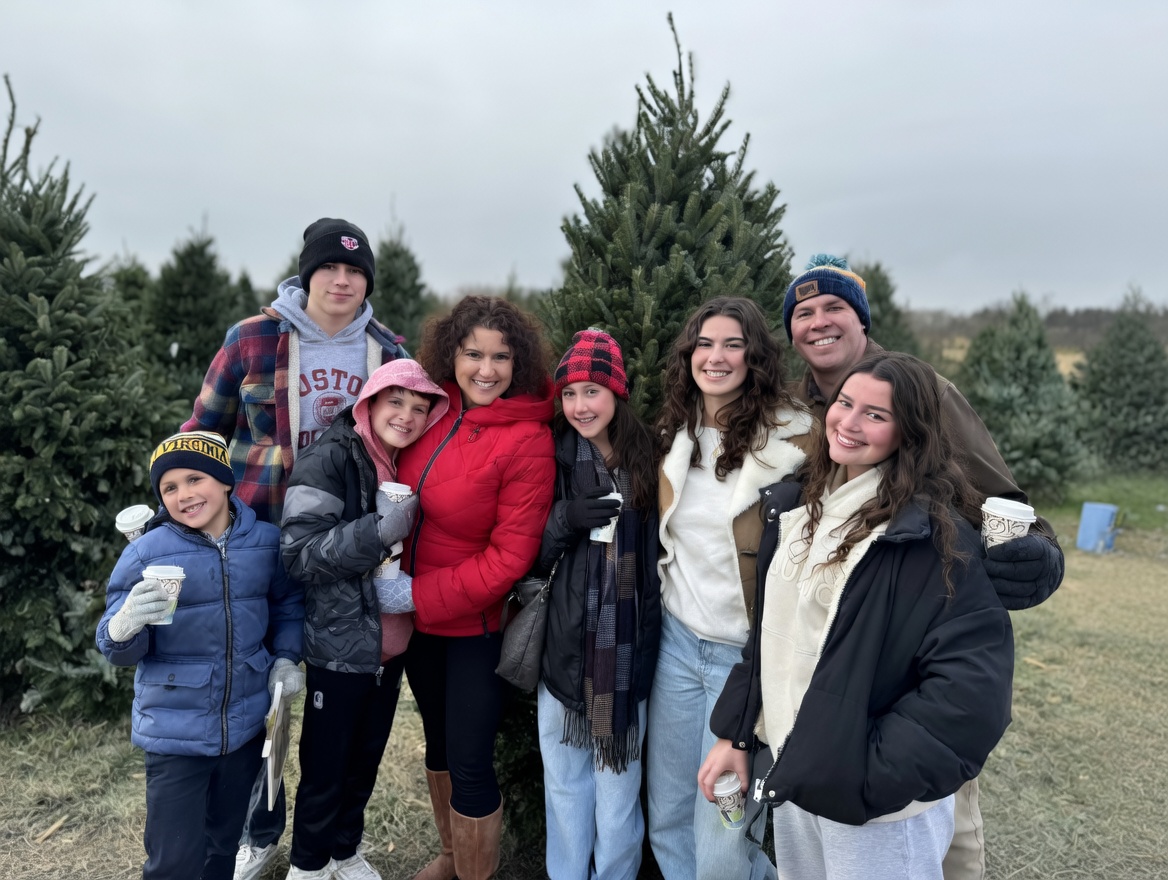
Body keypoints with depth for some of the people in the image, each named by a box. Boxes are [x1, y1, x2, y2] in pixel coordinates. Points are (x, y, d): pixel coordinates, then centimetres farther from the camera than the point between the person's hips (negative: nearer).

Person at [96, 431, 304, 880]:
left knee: (225, 844, 21)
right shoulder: (146, 553, -13)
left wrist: (285, 658, -2)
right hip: (175, 733, -3)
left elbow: (288, 604, 11)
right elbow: (119, 649, -11)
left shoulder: (266, 540, -5)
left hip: (246, 725, 3)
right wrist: (126, 625, -33)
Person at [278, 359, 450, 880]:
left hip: (391, 643, 6)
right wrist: (379, 531, -31)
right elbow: (299, 553, -22)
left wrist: (409, 587, -2)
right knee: (324, 767, 10)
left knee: (366, 759, 20)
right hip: (340, 645, -6)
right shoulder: (329, 459, -14)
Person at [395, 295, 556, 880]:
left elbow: (509, 556, -20)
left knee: (469, 761, 3)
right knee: (437, 739, 23)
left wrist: (418, 600, -17)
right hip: (415, 615, 6)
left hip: (474, 624, -6)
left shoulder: (527, 441, -20)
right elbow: (400, 495, 11)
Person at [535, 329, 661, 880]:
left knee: (618, 780, 8)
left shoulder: (646, 458, 1)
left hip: (627, 649, 0)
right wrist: (565, 520, -19)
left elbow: (658, 552, 10)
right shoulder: (553, 458, -2)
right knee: (565, 782, 13)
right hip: (564, 647, 0)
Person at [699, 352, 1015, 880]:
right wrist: (735, 734, 7)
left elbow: (972, 685, -22)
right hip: (791, 775, 6)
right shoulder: (796, 507, 3)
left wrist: (876, 773, -21)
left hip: (875, 802, -6)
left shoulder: (933, 533, -18)